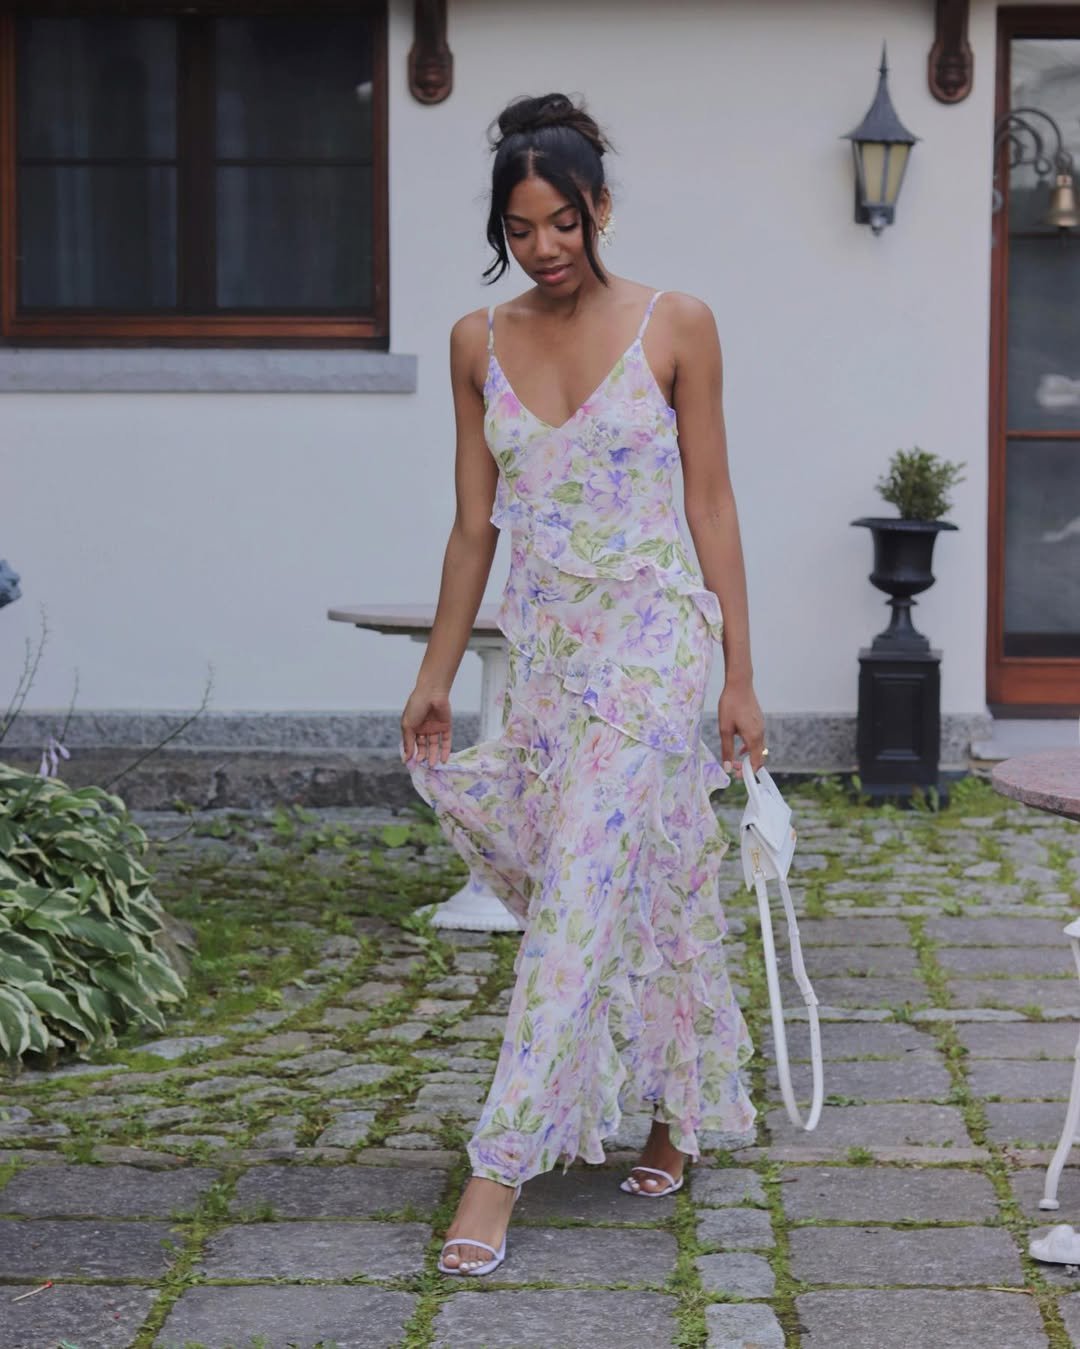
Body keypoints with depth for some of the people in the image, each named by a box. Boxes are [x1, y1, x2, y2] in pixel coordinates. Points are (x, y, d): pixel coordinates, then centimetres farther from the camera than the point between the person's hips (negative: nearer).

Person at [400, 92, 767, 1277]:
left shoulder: (674, 327, -4)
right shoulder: (479, 344, 6)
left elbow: (711, 505, -2)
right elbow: (474, 525, 10)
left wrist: (739, 674, -3)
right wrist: (436, 673, 9)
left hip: (651, 636, -4)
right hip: (544, 642, 4)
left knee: (584, 891, -10)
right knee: (648, 886, 11)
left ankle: (503, 1165, -10)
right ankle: (677, 1110, 28)